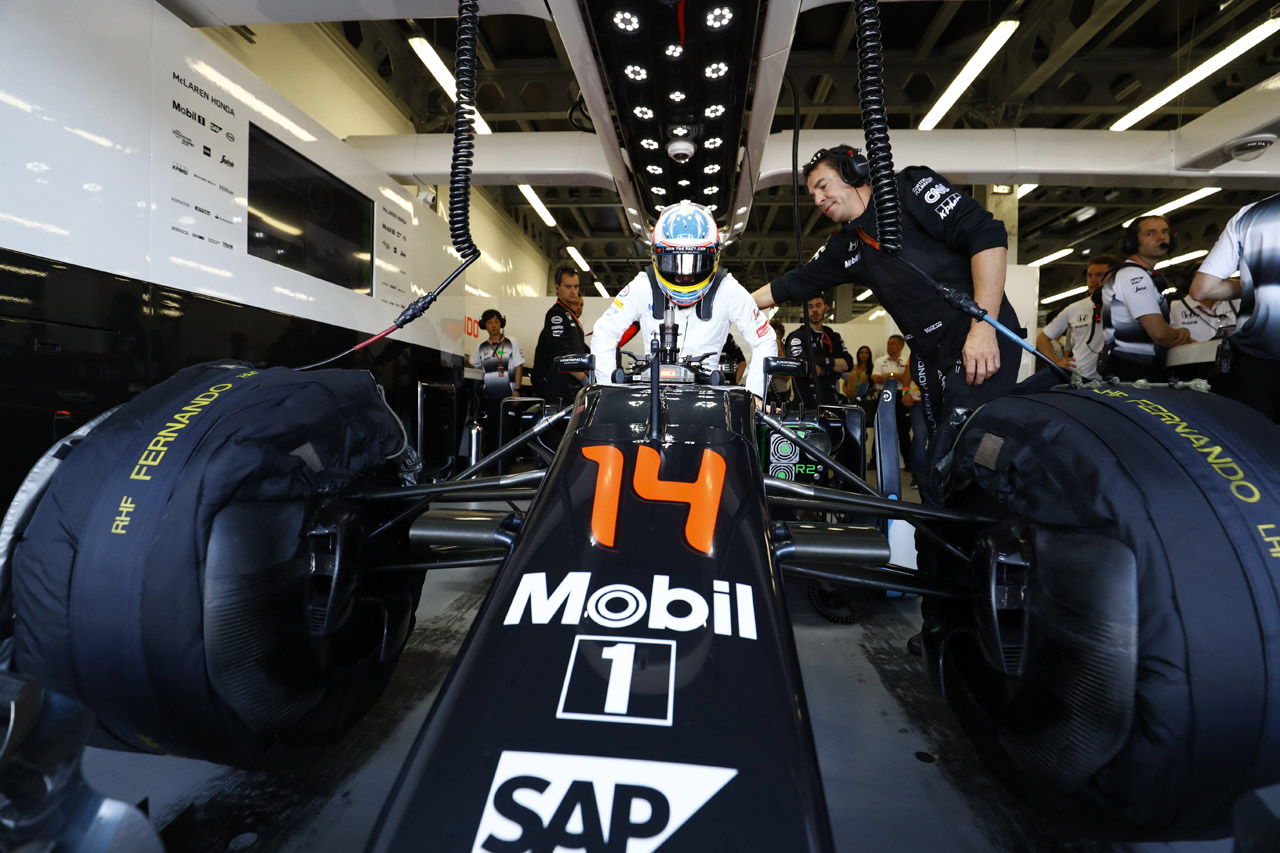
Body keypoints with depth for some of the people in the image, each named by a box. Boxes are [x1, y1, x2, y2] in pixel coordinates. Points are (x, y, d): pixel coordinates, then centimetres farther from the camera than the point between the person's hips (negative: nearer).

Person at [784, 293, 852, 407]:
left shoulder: (834, 337, 20)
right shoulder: (797, 337, 1)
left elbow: (847, 364, 5)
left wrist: (824, 361, -12)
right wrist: (832, 370, -2)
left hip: (831, 401, 5)